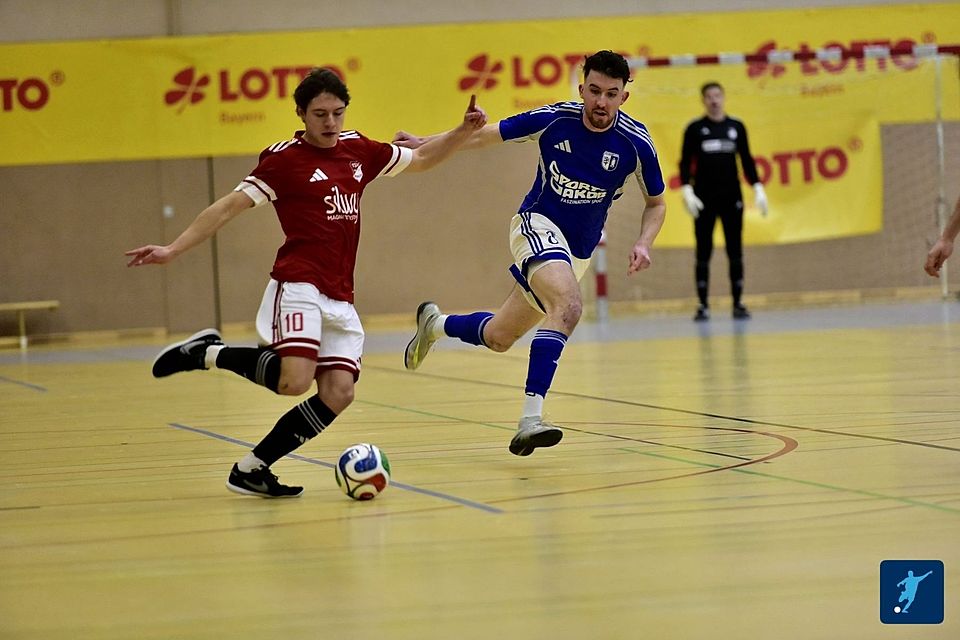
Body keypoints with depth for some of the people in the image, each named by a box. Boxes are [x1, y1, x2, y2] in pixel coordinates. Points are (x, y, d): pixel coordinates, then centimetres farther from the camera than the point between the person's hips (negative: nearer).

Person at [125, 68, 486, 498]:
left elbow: (421, 159, 29)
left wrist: (464, 131, 16)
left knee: (338, 392, -9)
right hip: (298, 286, -6)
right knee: (294, 380, -27)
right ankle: (206, 354, -4)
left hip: (339, 298, 6)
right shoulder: (284, 158, -2)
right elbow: (230, 205, -4)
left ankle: (252, 469, 1)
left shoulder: (358, 150, 15)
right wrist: (173, 249, -12)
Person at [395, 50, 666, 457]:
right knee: (569, 303, -34)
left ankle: (434, 324, 42)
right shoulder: (554, 119, -14)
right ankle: (530, 417, -37)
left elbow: (656, 203, 4)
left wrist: (643, 244, -14)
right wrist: (425, 144, -12)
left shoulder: (636, 143, -11)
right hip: (538, 224, -4)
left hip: (578, 251, 4)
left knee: (497, 338, 10)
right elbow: (485, 135, -2)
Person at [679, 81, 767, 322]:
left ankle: (738, 303, 5)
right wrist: (686, 190, -12)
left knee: (735, 251, 1)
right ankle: (703, 305, 3)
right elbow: (685, 162, 1)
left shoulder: (736, 127, 7)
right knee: (703, 252, 0)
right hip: (704, 200, -2)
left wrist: (758, 188, 3)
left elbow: (747, 160, 11)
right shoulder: (695, 129, 2)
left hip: (732, 198, 2)